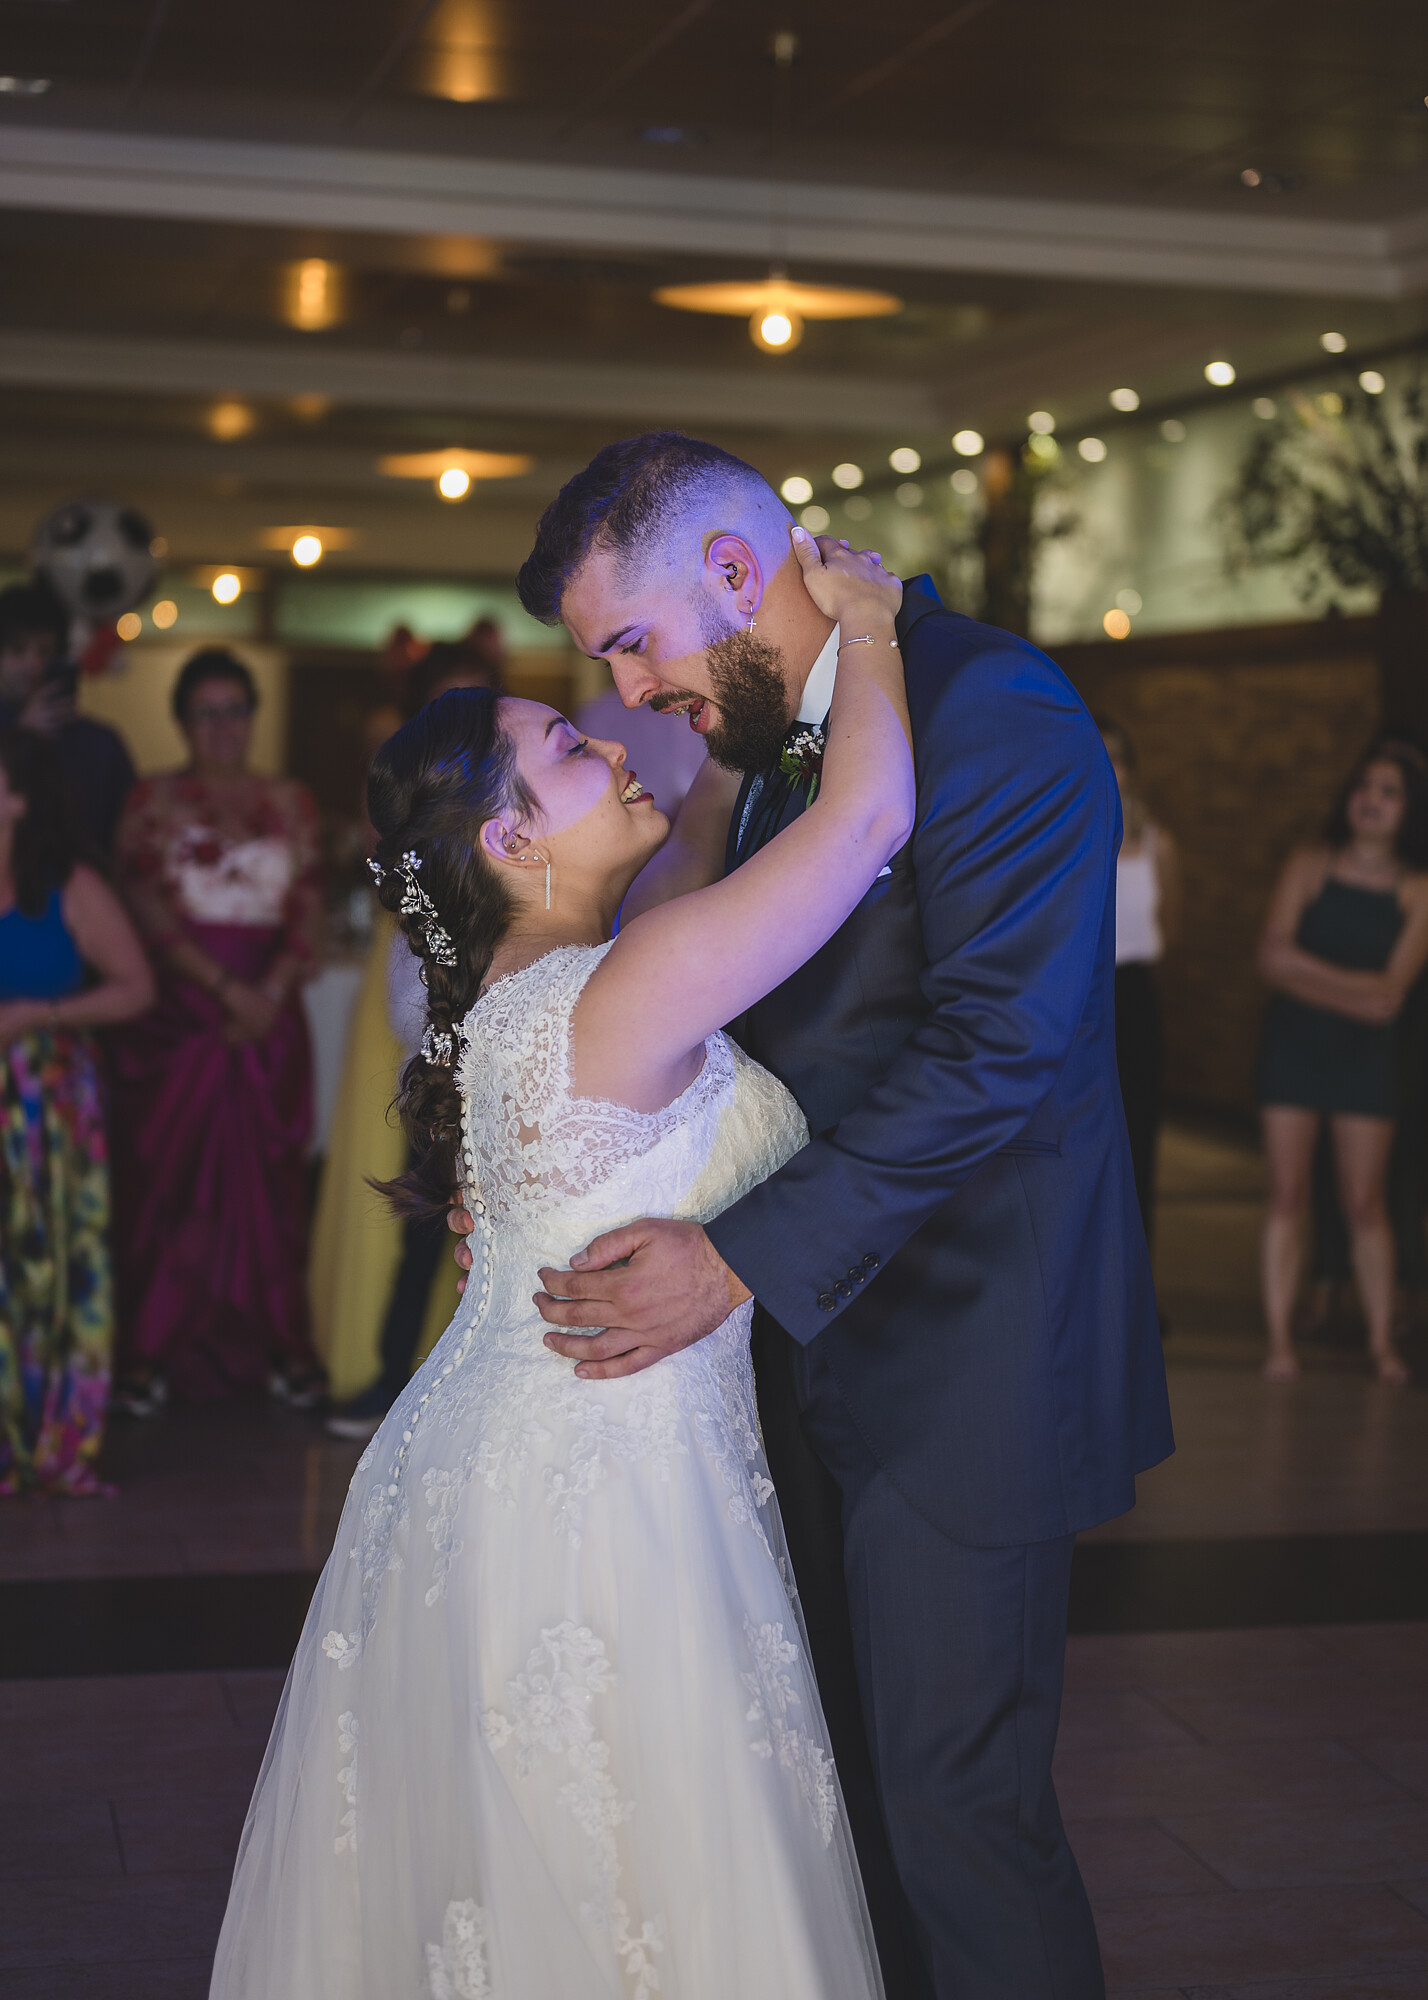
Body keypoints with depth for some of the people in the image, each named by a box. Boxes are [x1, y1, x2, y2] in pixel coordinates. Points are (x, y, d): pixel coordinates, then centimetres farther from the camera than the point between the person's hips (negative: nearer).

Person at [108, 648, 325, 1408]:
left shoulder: (290, 804, 12)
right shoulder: (153, 803, 4)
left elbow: (307, 914, 6)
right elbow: (150, 913, -5)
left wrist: (272, 990, -10)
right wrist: (226, 987, -14)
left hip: (269, 1019, 2)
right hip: (177, 1015, -2)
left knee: (269, 1181, 3)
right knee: (165, 1180, -1)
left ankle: (279, 1345, 10)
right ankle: (150, 1351, 5)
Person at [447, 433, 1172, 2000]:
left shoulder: (997, 714, -17)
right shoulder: (773, 742, 12)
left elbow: (994, 1046, -24)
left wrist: (742, 1256, -26)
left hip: (965, 1359, -8)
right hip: (817, 1350, 9)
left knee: (953, 1797, 0)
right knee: (844, 1771, 15)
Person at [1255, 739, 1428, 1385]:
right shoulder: (1309, 866, 5)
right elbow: (1272, 958, -5)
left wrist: (1307, 972, -11)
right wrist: (1351, 984, -12)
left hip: (1366, 1056, -1)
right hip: (1292, 1044, 1)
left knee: (1364, 1203, 1)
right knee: (1287, 1197, -1)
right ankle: (1279, 1339, 1)